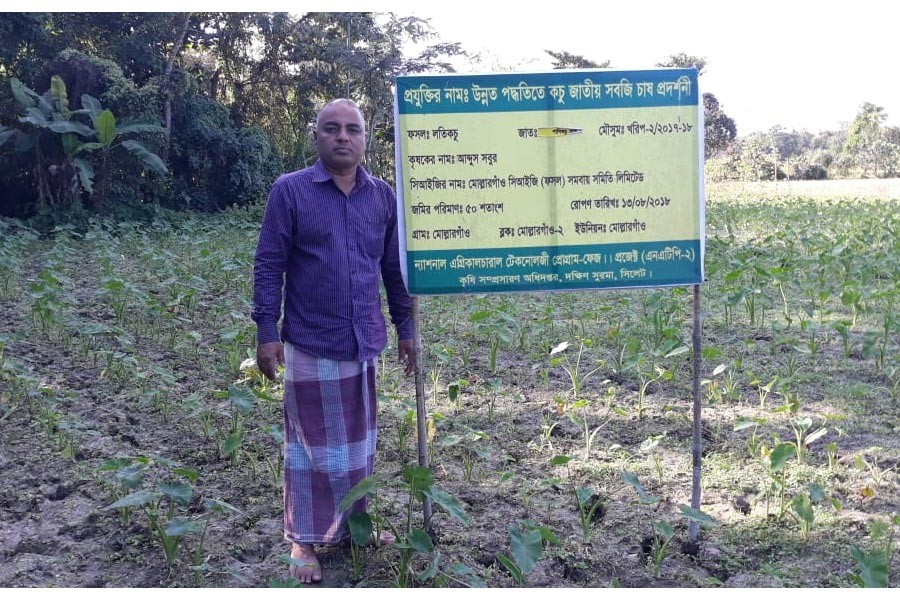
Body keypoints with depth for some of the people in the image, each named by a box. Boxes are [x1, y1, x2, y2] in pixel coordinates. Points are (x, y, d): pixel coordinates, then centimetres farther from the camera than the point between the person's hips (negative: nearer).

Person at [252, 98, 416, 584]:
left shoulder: (383, 196, 4)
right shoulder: (290, 190, -7)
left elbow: (394, 268, 10)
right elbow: (269, 265, -6)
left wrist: (405, 329, 11)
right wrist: (267, 332, -11)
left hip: (365, 343, 4)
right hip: (310, 345, -4)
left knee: (359, 443, 17)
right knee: (311, 445, 8)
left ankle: (353, 525, 36)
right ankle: (303, 541, 24)